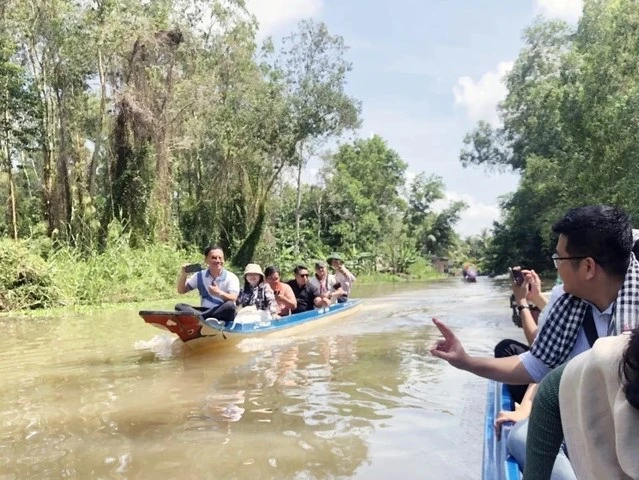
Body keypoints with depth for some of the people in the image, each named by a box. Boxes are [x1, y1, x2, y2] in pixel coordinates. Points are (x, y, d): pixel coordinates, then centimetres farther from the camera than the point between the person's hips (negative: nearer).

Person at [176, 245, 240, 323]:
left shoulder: (231, 277, -4)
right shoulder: (200, 275, 8)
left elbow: (233, 299, -17)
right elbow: (181, 290, 10)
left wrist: (220, 293, -37)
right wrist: (183, 274, -8)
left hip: (223, 314, -4)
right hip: (205, 311, 4)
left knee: (229, 305, -36)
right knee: (179, 306, -16)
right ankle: (203, 317, -41)